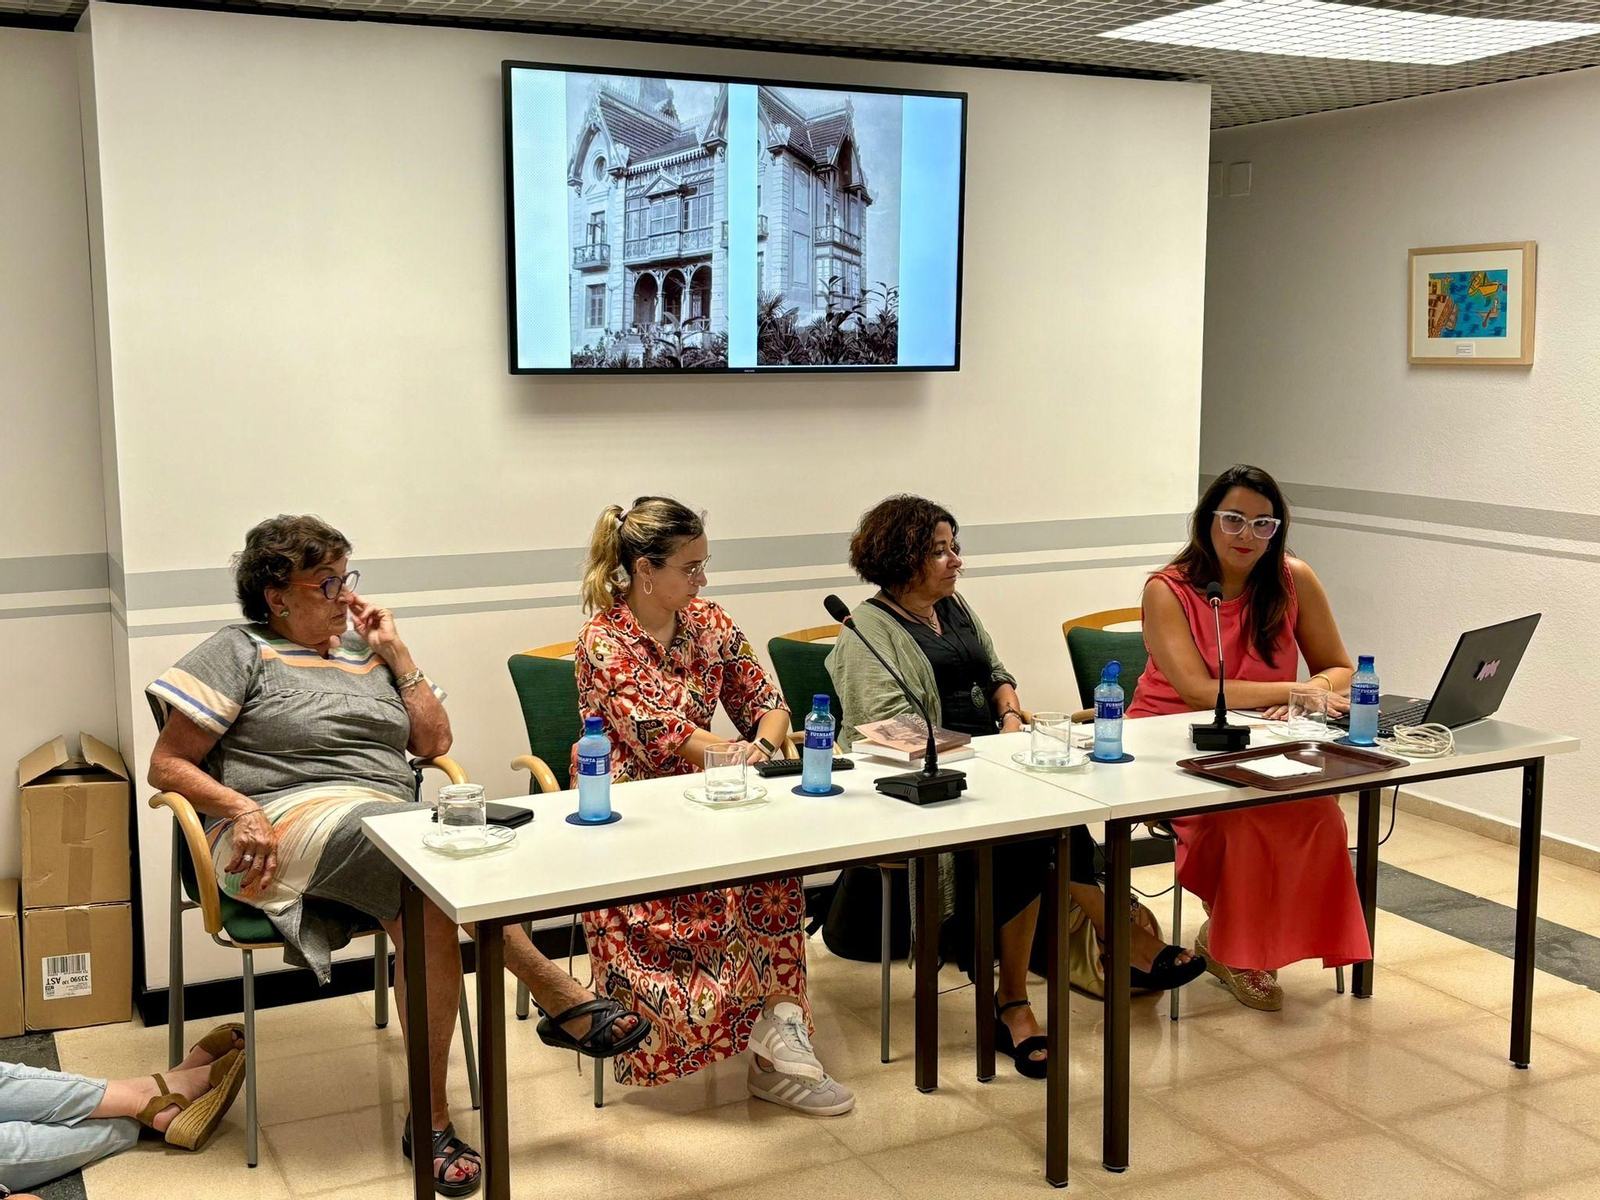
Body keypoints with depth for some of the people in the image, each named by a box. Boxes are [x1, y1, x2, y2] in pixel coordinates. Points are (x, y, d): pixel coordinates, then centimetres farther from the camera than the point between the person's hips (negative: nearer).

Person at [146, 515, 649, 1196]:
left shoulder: (365, 653, 24)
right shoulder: (241, 653, 9)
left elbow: (434, 741, 18)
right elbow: (167, 765, 3)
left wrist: (395, 653, 12)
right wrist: (242, 807, -15)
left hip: (391, 825, 5)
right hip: (291, 825, -5)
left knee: (428, 913, -33)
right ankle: (561, 999, -27)